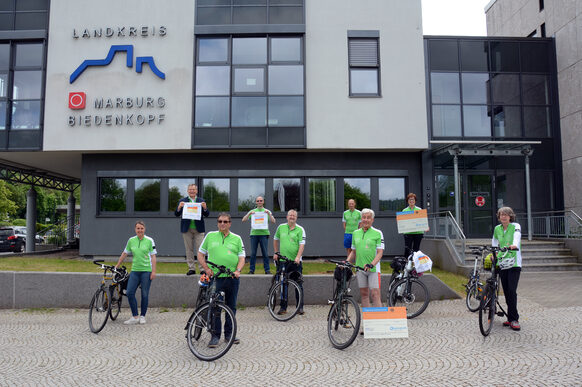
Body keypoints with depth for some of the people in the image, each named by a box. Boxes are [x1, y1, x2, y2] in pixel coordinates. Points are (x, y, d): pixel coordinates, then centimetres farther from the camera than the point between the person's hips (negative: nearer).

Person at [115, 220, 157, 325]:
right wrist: (117, 266, 21)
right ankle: (135, 316, 5)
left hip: (146, 271, -3)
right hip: (135, 270, 3)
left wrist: (153, 271, -8)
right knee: (129, 293, -6)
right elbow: (124, 254, 18)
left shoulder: (149, 241, -2)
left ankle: (142, 316, 16)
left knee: (144, 294, 1)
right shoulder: (131, 240, 8)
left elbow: (153, 256, -2)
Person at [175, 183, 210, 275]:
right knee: (189, 249, 5)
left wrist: (205, 208, -18)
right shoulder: (182, 201, 7)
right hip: (187, 229, 1)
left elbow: (207, 214, 2)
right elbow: (176, 214, 2)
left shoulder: (201, 201, 8)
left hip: (199, 228, -1)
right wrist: (179, 207, -18)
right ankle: (191, 268, 13)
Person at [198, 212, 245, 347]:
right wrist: (206, 268, -2)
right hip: (215, 277, -1)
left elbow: (241, 257, 6)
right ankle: (215, 336, 9)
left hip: (232, 278, 1)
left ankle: (229, 333, 21)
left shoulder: (236, 239, 9)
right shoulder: (210, 236, 8)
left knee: (231, 307, 9)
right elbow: (200, 254, 12)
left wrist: (238, 270, -11)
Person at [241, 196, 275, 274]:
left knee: (265, 253, -2)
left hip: (264, 233, -1)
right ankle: (251, 270, 8)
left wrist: (269, 214, -13)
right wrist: (249, 214, -10)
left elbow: (273, 221, 0)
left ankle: (267, 270, 4)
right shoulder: (252, 211, 15)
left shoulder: (267, 211, 12)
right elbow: (243, 220, 5)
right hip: (254, 233, 1)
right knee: (253, 253, 1)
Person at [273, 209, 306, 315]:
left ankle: (300, 307, 10)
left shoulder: (300, 229, -2)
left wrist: (298, 257, -23)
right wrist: (276, 253, 16)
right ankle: (283, 307, 17)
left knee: (298, 285, 1)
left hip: (296, 261, -3)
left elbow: (302, 245, -10)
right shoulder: (281, 227, 8)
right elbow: (275, 240, 22)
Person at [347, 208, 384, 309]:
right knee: (364, 294, 9)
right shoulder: (356, 233, 11)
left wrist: (371, 264, -22)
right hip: (360, 268, 4)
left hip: (373, 269, -4)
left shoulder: (378, 233, -2)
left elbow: (380, 252, -8)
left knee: (375, 294, -8)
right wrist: (346, 262, 3)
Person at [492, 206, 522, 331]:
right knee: (506, 292, 6)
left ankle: (513, 319, -4)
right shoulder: (497, 229, 11)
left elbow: (517, 236, -23)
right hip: (502, 263, 5)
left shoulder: (515, 226, -2)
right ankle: (511, 318, 16)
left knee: (512, 291, -11)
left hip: (514, 263, -4)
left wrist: (514, 245, -42)